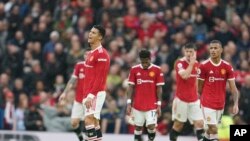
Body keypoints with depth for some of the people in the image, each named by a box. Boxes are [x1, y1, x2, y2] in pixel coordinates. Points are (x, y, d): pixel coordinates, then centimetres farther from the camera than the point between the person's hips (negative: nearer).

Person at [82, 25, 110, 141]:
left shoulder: (101, 54, -12)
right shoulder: (91, 53, 18)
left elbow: (99, 78, -19)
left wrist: (91, 95, -23)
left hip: (96, 93, -10)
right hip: (89, 94, 10)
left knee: (88, 119, -18)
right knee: (94, 122, 10)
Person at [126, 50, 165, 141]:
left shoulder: (157, 70, -3)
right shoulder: (134, 69, 1)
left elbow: (159, 89, 0)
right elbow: (131, 87, 4)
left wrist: (159, 105, -3)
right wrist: (129, 103, -2)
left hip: (152, 105, -2)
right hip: (138, 105, 2)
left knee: (151, 126, -11)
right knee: (138, 127, 6)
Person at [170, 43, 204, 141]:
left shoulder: (196, 64, 7)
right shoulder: (180, 63, -11)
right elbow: (184, 76, -30)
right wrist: (191, 63, -23)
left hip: (194, 99, 5)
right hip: (181, 99, -5)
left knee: (200, 123, -5)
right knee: (178, 124, 4)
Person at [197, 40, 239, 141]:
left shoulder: (227, 67, -1)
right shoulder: (204, 66, -7)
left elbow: (233, 87, -2)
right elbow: (199, 87, 2)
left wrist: (236, 104, -13)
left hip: (220, 104, 4)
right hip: (208, 104, -4)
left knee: (211, 128, 15)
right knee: (213, 129, -12)